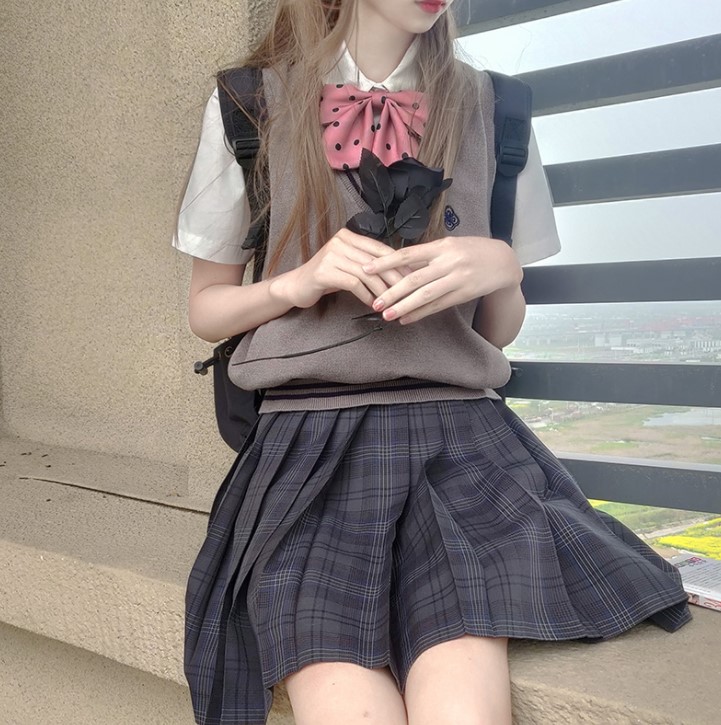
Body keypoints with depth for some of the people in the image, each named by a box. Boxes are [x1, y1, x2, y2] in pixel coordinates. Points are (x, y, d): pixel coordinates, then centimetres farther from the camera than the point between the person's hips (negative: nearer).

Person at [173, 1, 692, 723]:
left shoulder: (490, 108, 12)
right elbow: (205, 308, 13)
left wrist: (501, 269, -7)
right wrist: (297, 282, -8)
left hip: (456, 429, 2)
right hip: (309, 445, -1)